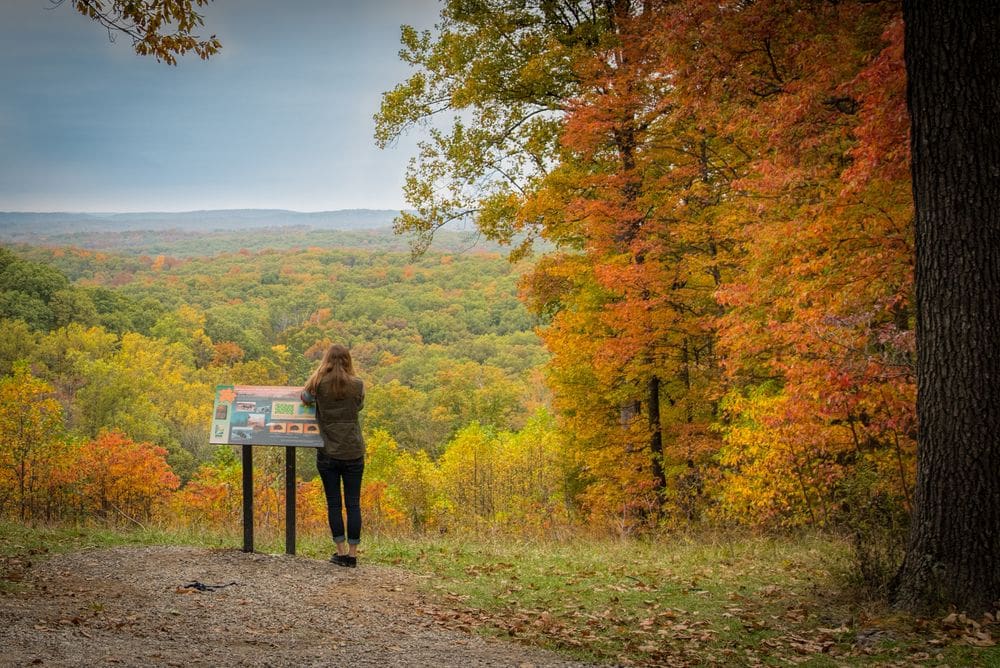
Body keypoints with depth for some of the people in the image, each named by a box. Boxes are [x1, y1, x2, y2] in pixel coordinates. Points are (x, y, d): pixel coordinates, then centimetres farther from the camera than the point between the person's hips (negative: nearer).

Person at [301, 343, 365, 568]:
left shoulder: (319, 384, -7)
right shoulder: (357, 385, -6)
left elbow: (305, 398, 12)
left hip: (328, 453, 0)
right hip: (353, 453, 0)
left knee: (333, 503, 8)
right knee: (353, 504, 6)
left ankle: (341, 551, 10)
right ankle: (352, 554, 7)